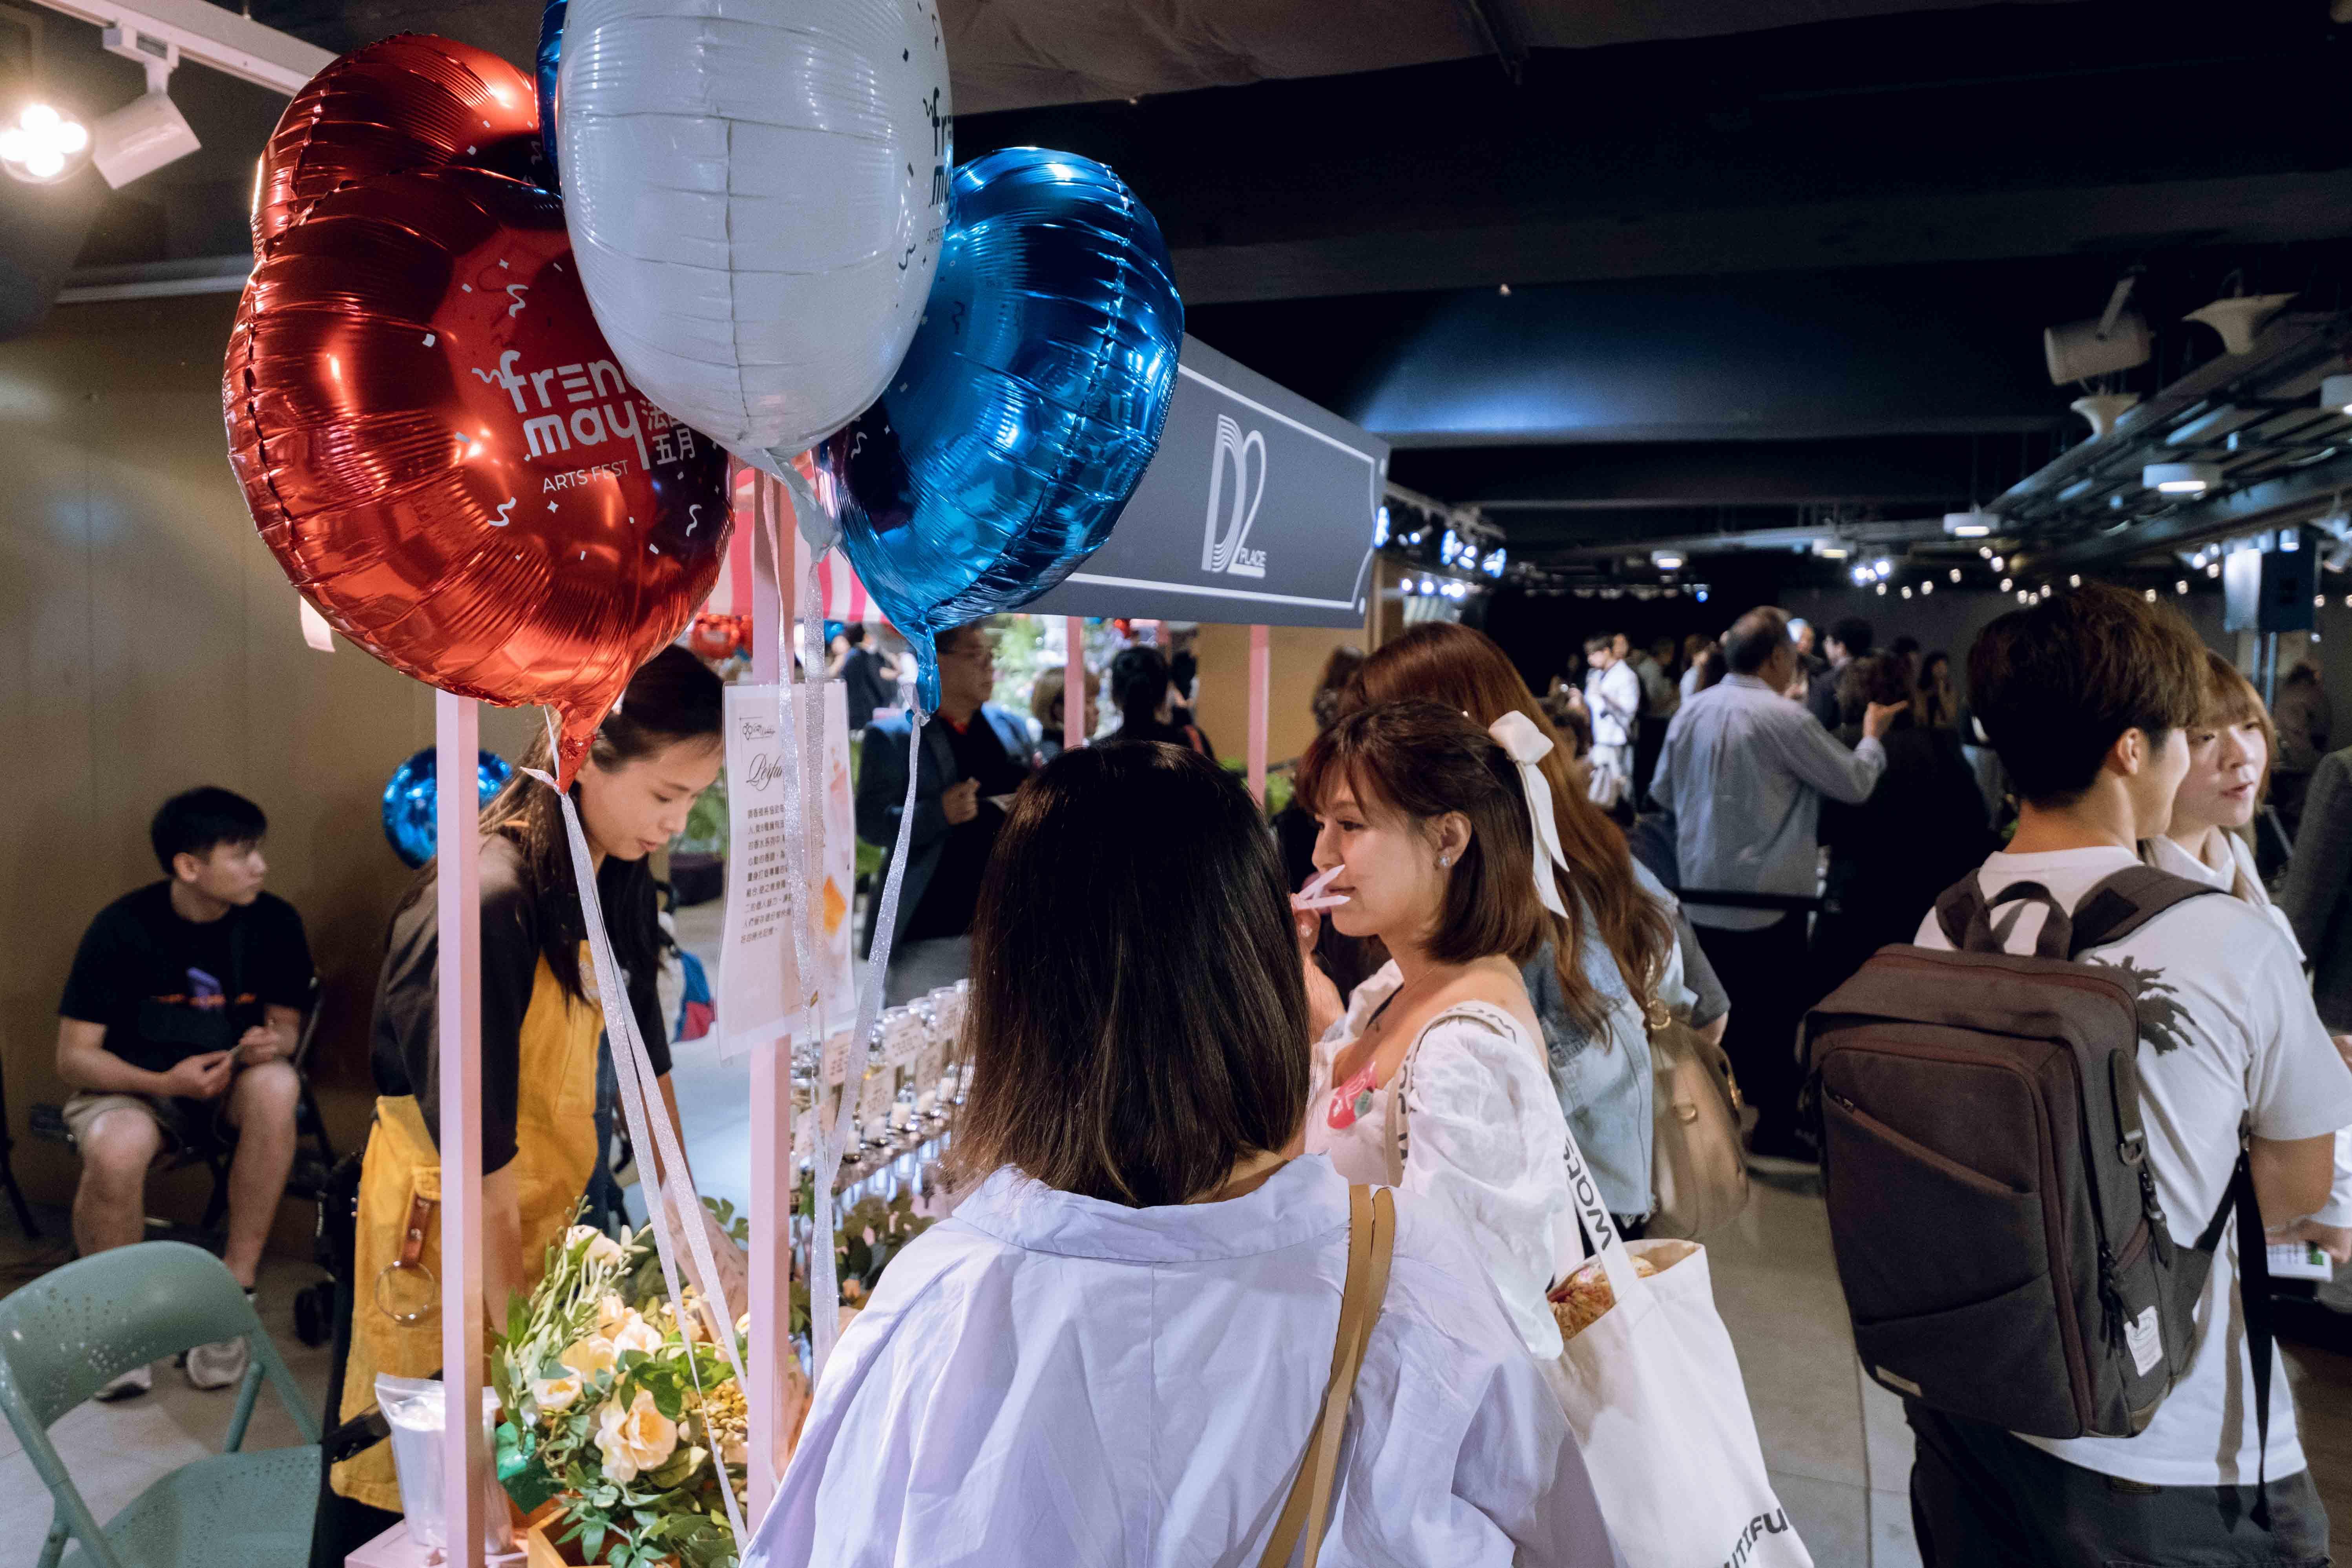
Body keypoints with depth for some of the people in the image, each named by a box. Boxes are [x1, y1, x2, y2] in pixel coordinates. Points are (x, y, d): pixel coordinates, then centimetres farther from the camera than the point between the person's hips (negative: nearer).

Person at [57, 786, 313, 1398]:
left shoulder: (273, 923, -8)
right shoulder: (122, 929, -15)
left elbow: (285, 1025, 3)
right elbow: (74, 1056, -12)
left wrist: (270, 1043, -23)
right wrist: (165, 1082, -30)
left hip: (228, 1085, 2)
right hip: (130, 1085, -2)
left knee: (276, 1085, -34)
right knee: (117, 1151, -37)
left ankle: (234, 1289, -23)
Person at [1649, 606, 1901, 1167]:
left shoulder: (1692, 711, 1)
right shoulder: (1783, 719, -18)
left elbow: (1662, 791, 11)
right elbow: (1855, 783, -10)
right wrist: (1872, 736, 9)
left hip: (1701, 890, 6)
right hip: (1767, 896, -6)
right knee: (1777, 1014, 6)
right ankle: (1775, 1135, 15)